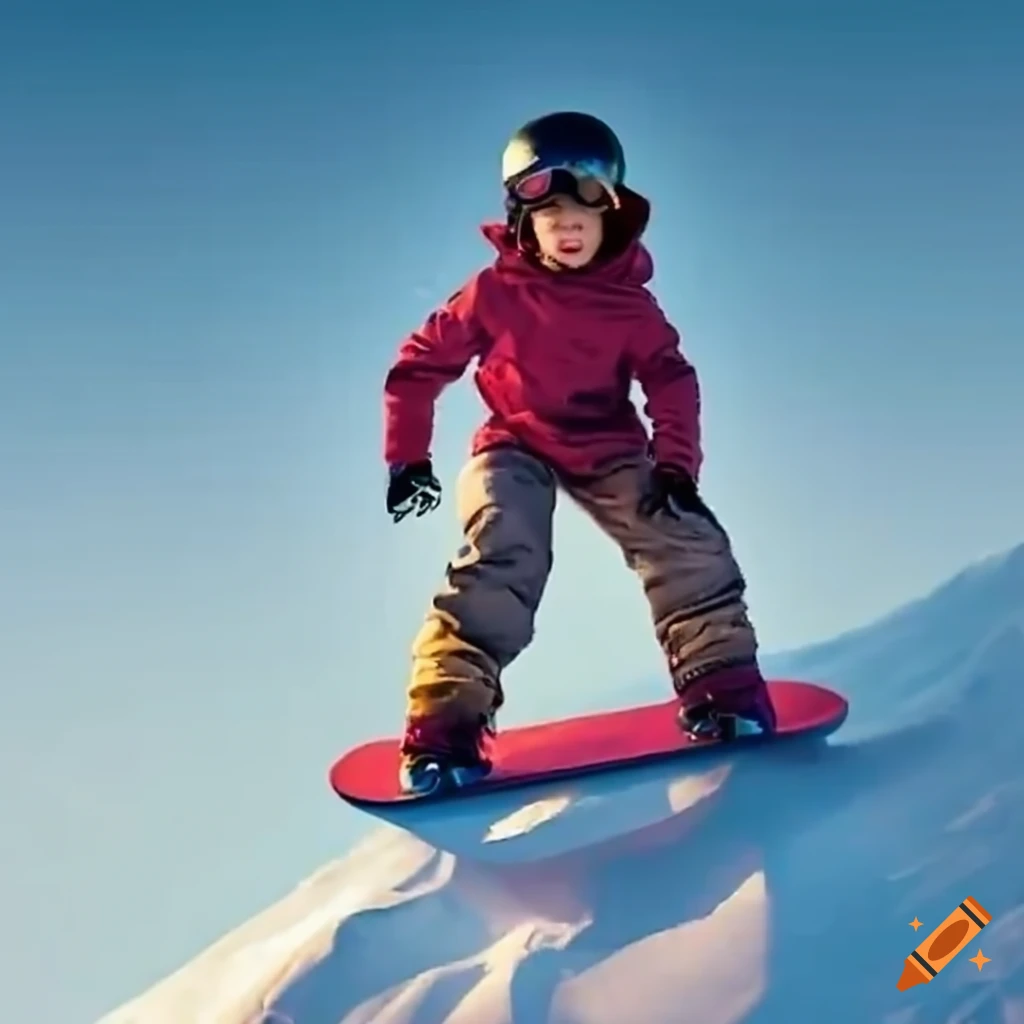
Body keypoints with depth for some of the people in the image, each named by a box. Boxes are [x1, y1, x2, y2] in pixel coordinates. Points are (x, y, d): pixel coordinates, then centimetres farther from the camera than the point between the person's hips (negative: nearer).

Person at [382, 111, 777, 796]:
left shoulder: (629, 302, -5)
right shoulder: (495, 291, -9)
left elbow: (672, 383, -6)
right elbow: (421, 364, -3)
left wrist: (675, 467, -20)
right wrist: (408, 458, -6)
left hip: (610, 450, 3)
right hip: (515, 446, -2)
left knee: (687, 542, -14)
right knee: (500, 563, -26)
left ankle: (723, 689, 3)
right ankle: (445, 726, -22)